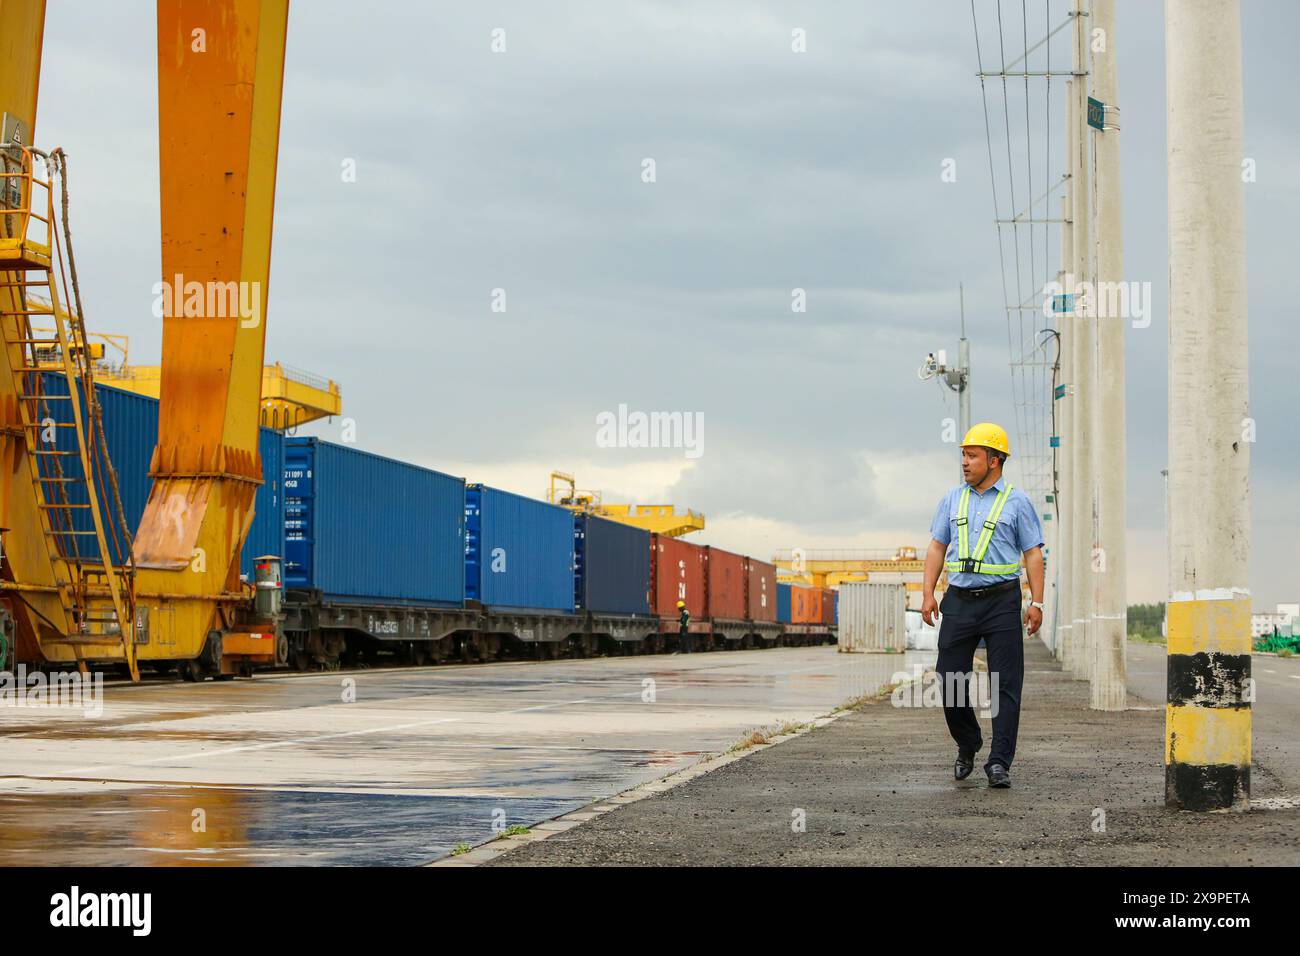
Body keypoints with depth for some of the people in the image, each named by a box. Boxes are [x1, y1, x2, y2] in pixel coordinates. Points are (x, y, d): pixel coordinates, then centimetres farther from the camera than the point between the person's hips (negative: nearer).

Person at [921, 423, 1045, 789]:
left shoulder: (1016, 502, 2)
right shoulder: (953, 499, 12)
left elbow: (1033, 553, 1)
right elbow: (937, 547, 13)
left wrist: (1036, 602, -7)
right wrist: (928, 594, 3)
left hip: (1001, 599, -3)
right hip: (960, 600, 3)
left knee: (1006, 685, -5)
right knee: (950, 681, 2)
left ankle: (999, 763, -3)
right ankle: (967, 746, 24)